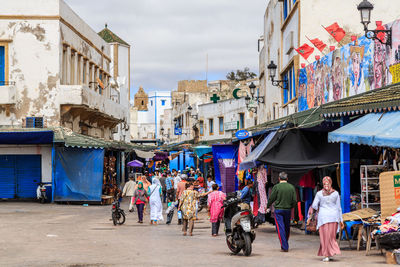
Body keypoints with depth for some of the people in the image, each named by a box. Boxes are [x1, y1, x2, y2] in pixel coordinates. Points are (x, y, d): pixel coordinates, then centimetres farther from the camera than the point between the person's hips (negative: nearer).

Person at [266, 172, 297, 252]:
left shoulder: (276, 187, -9)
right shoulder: (291, 187, 0)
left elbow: (271, 198, -4)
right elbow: (294, 200, 2)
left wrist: (268, 207, 11)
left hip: (278, 210, -4)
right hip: (288, 210, 4)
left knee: (280, 228, -2)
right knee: (287, 228, 16)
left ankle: (284, 247, -7)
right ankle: (286, 245, 28)